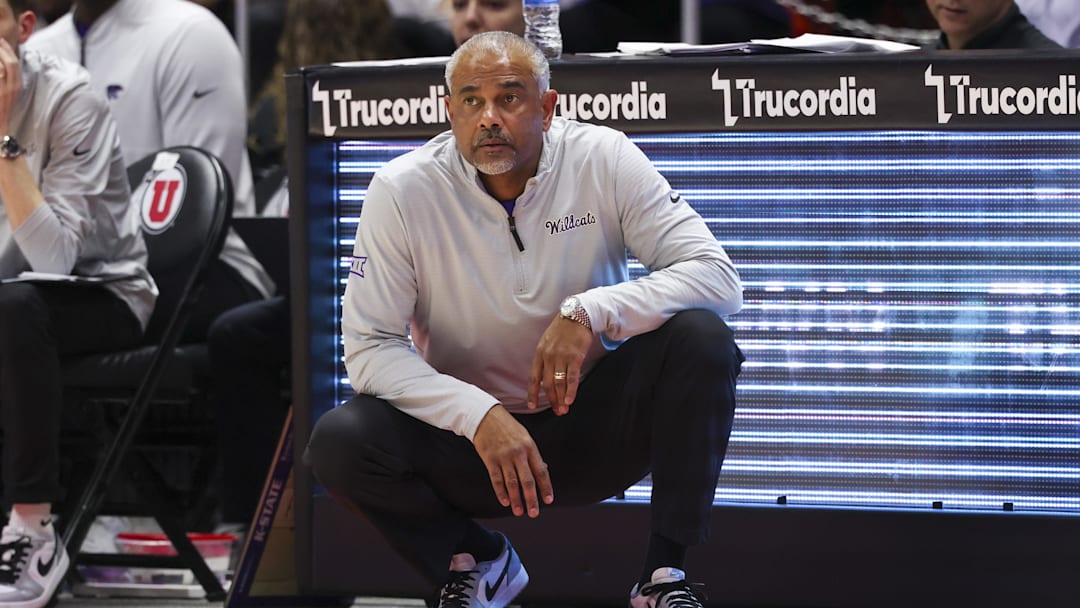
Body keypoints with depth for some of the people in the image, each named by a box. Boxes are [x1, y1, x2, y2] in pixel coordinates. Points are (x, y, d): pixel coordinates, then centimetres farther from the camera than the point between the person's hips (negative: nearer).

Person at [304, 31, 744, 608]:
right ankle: (475, 561, 3)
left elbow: (719, 278, -17)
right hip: (467, 431, 0)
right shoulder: (403, 189, -12)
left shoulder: (603, 160, -12)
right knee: (338, 442, -27)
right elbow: (369, 348, -14)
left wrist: (589, 312, -32)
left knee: (700, 338, -27)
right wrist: (479, 416, -30)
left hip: (591, 425, 0)